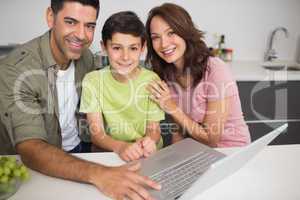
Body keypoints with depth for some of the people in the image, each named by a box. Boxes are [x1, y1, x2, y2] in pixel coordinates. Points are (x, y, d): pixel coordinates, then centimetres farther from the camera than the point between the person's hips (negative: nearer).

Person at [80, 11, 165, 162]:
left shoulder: (151, 80, -6)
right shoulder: (93, 80, -7)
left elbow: (154, 130, -4)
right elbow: (97, 134, -9)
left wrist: (148, 142, -26)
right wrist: (120, 146, -28)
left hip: (147, 155, 1)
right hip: (107, 153, 0)